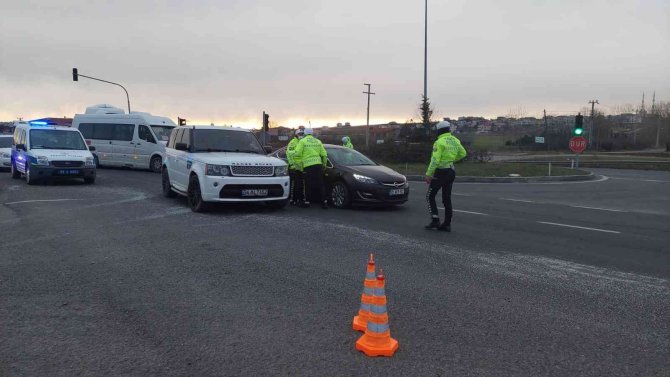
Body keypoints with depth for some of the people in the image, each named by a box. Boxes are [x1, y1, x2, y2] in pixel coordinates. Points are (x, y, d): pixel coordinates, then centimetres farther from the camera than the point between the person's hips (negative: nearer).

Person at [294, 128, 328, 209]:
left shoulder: (302, 141, 2)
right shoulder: (318, 141, 15)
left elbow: (297, 154, -8)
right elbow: (324, 154, 13)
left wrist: (299, 163, 3)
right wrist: (324, 164, 24)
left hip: (308, 166, -3)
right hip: (318, 164, 3)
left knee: (309, 185, 3)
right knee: (320, 184, 5)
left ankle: (307, 202, 6)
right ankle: (324, 202, 3)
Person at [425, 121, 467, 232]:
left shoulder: (440, 142, -16)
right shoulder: (455, 140, 8)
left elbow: (435, 160, -21)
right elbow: (463, 154, 20)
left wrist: (428, 174, -17)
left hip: (441, 172, -7)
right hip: (451, 171, 7)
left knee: (430, 196, 3)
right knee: (447, 198, 11)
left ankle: (435, 220, -6)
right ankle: (447, 224, 11)